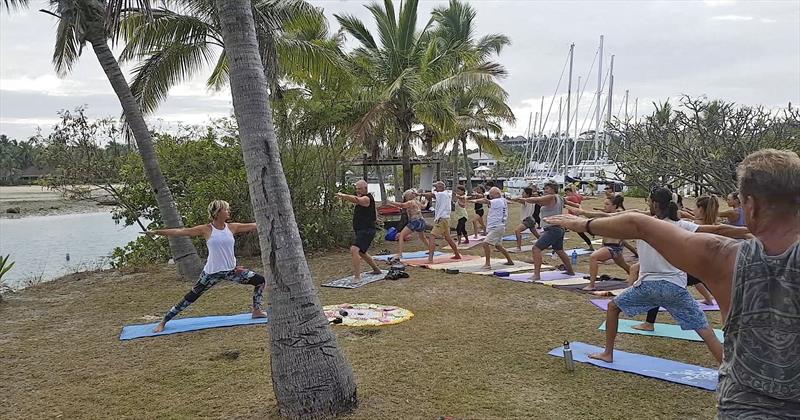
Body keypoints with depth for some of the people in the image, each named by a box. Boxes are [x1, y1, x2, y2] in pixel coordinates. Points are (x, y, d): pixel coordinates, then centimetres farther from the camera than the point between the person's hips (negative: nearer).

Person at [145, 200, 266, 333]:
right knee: (191, 297, 0)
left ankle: (256, 311, 20)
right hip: (212, 272, -4)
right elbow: (181, 231, -11)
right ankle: (163, 322, 15)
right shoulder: (206, 230, -9)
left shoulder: (232, 227, 0)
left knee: (260, 280, 1)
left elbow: (254, 226, 2)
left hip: (231, 270, 4)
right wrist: (156, 231, -15)